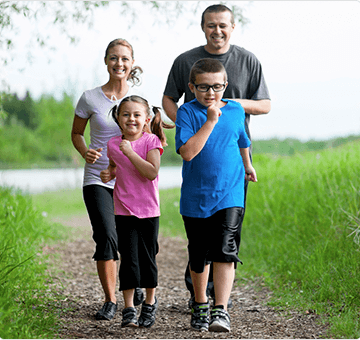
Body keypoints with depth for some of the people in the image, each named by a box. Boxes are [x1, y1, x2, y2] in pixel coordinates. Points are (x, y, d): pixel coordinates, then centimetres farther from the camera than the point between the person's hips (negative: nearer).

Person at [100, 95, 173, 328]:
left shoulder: (151, 141, -6)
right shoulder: (113, 144, 3)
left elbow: (152, 172, -19)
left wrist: (130, 152, -22)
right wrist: (109, 174, 1)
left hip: (149, 210, -1)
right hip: (124, 210, 2)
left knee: (147, 257, 8)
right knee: (129, 258, -3)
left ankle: (150, 302, 27)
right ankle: (129, 309, 3)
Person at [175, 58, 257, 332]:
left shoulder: (236, 110, 3)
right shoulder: (187, 112, -8)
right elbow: (188, 152, -22)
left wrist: (247, 166, 38)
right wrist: (210, 121, -25)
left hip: (230, 195, 1)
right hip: (195, 198, -1)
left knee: (225, 251, -14)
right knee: (198, 256, 12)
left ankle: (221, 310, -14)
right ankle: (200, 304, 33)